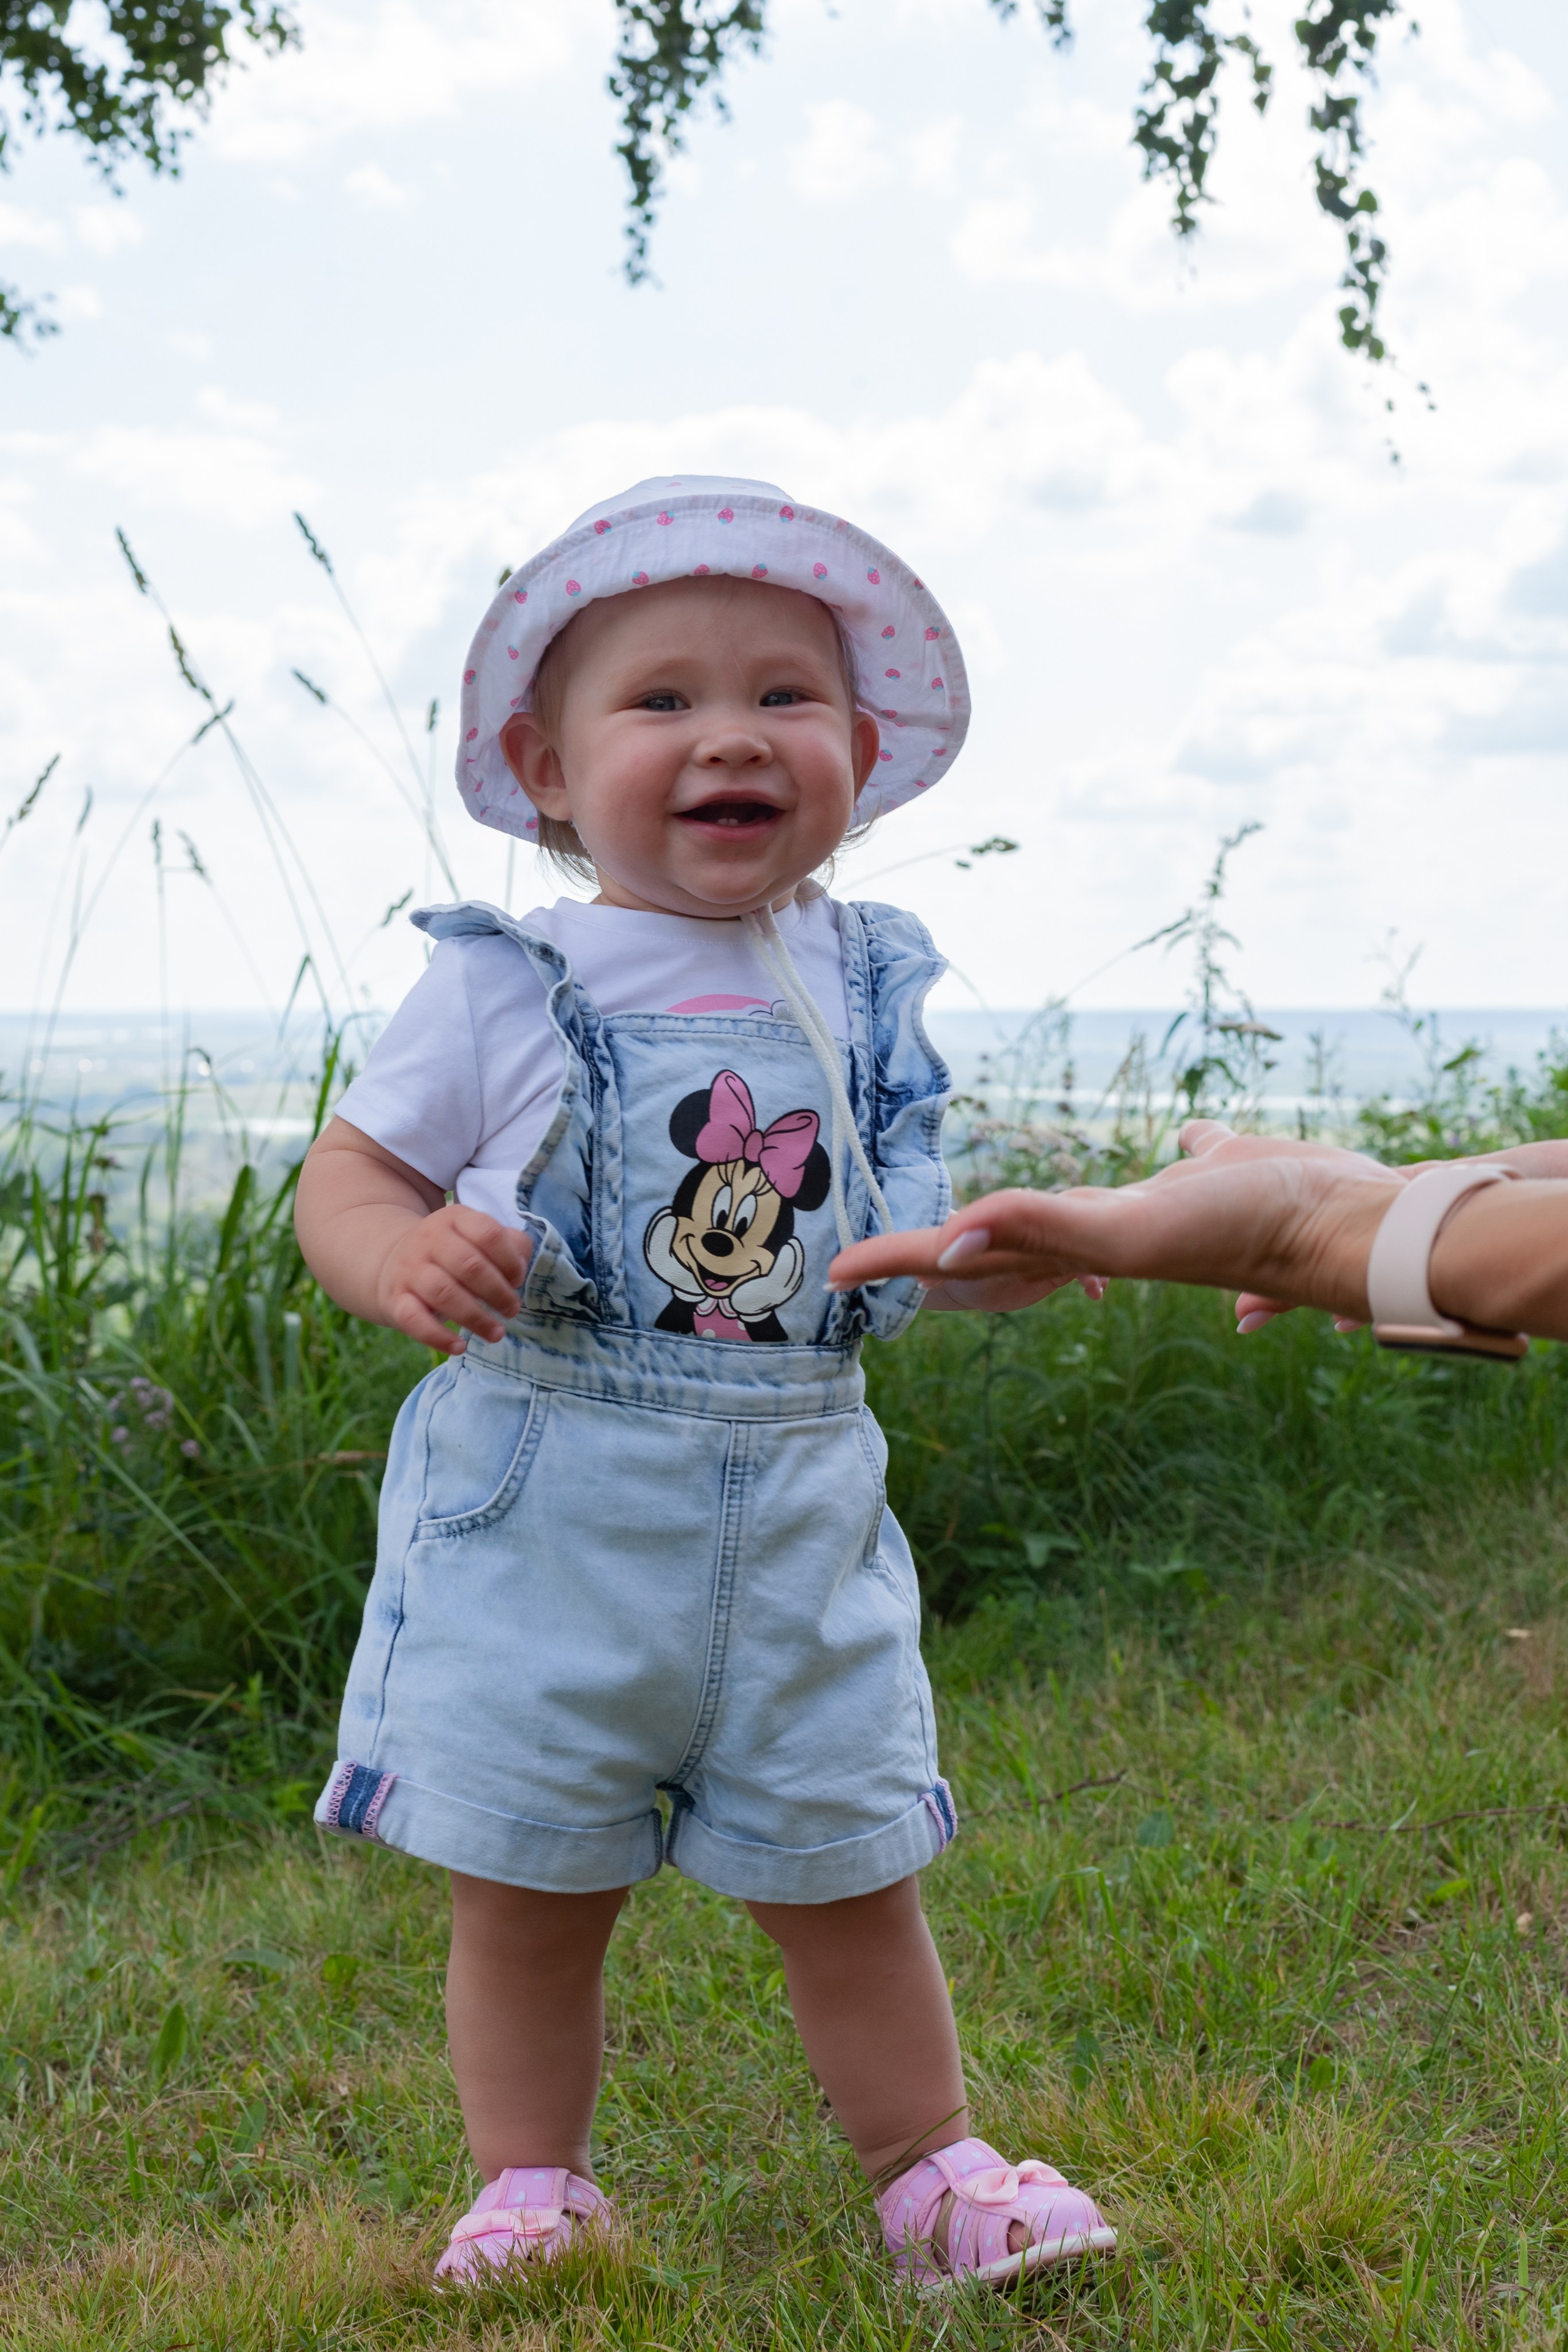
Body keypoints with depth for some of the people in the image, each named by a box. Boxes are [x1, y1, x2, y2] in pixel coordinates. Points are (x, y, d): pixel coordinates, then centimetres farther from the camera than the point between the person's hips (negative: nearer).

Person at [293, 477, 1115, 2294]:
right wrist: (402, 1259, -25)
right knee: (527, 1890, 9)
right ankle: (529, 2185, 30)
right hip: (540, 1511, -2)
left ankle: (932, 2168, 31)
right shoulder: (504, 986, -5)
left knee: (846, 1875, 13)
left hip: (797, 1514, 2)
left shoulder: (864, 989, 6)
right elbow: (346, 1173, -3)